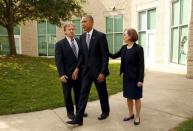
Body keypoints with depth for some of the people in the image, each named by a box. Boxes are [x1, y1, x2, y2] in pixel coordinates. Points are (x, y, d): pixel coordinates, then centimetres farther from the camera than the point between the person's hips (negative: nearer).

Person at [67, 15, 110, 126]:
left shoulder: (100, 36, -12)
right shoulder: (82, 37, 7)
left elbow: (105, 55, -13)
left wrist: (103, 72, -17)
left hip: (98, 70, -5)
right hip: (86, 70, 5)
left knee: (102, 93, 12)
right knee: (83, 94, 3)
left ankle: (105, 112, 35)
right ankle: (79, 118, 6)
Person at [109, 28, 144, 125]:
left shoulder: (138, 48, -15)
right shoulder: (124, 48, 4)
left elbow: (141, 65, -15)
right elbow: (114, 56, 14)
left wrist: (140, 79, -17)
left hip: (135, 77, -6)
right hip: (126, 77, 6)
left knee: (136, 97, 7)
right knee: (128, 96, 15)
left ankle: (137, 116, 21)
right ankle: (130, 114, 31)